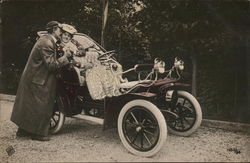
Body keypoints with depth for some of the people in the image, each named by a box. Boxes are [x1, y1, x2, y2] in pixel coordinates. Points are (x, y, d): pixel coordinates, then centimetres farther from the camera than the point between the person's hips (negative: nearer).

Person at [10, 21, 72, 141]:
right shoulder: (47, 43, -21)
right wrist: (65, 56, -16)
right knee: (42, 106, -1)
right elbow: (52, 65, -24)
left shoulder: (45, 40, 11)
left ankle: (23, 130, 31)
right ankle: (38, 133, 11)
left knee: (29, 105, 18)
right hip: (37, 80, -11)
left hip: (31, 78, 11)